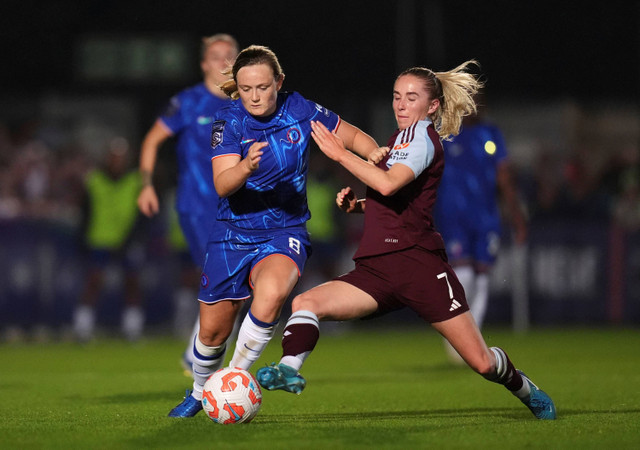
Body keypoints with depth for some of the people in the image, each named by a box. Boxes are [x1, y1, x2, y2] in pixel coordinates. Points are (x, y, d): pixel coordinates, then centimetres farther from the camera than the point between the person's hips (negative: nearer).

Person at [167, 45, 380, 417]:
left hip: (285, 232, -1)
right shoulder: (229, 122, -10)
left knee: (271, 292, -34)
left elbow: (354, 136, 7)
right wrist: (247, 166, -44)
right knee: (213, 330, 6)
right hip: (233, 234, 1)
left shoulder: (299, 111, -7)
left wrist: (379, 156, -14)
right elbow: (222, 185, -23)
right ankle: (200, 393, 38)